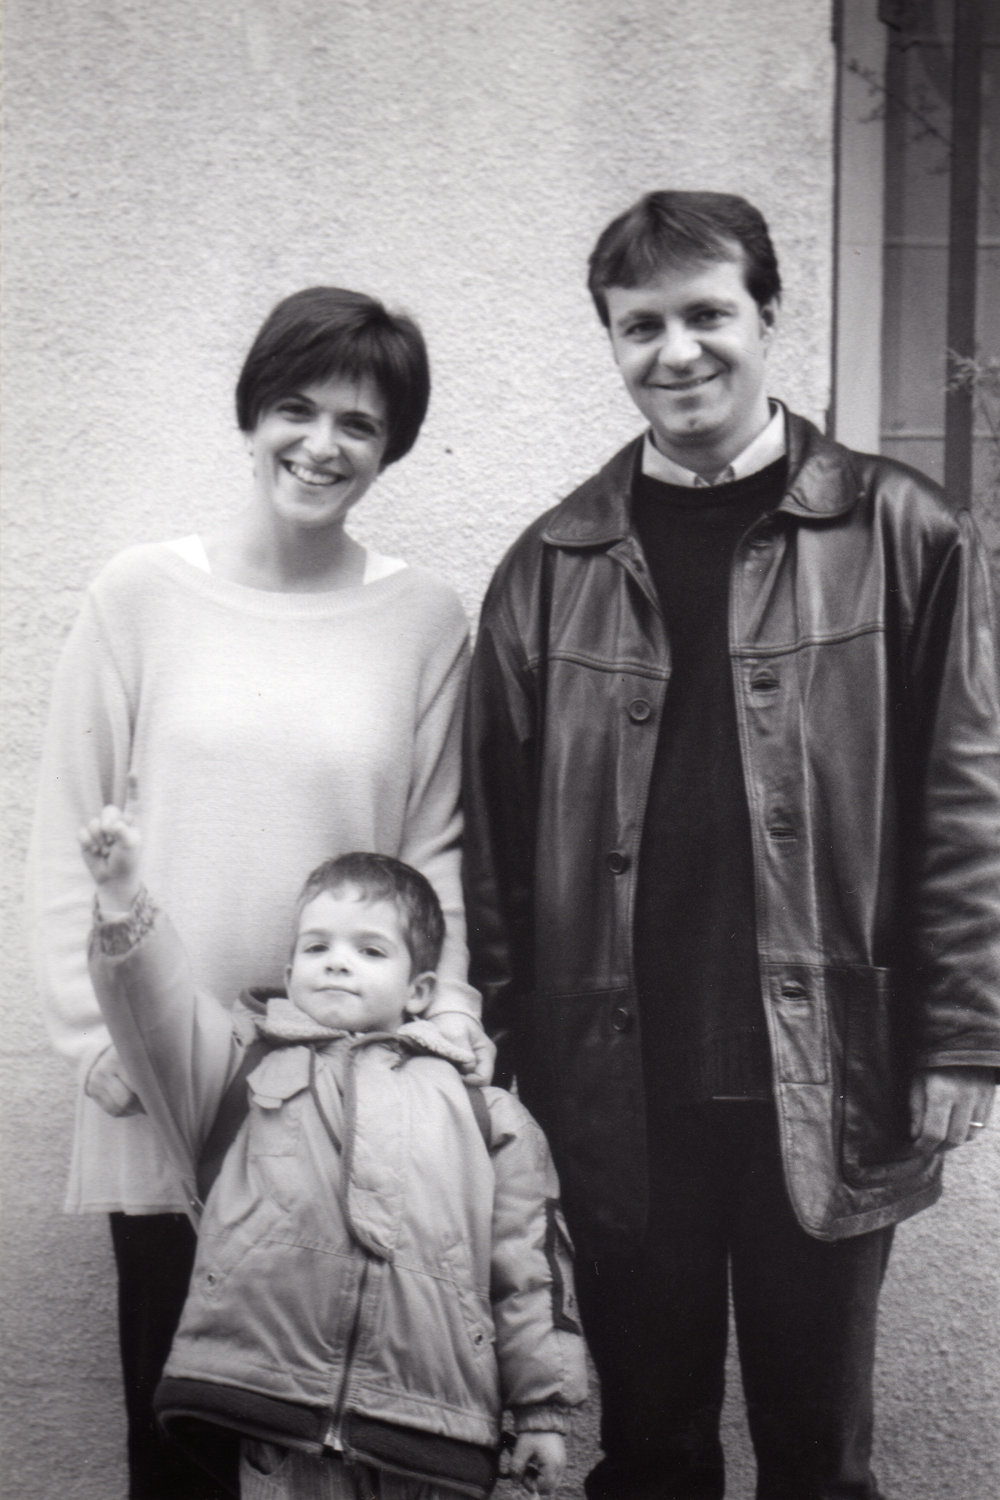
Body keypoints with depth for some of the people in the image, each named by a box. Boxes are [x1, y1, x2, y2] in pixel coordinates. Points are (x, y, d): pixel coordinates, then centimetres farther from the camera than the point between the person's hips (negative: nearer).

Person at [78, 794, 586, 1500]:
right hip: (276, 1400, 0)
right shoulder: (256, 1061, 17)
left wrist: (542, 1405, 11)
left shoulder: (479, 1106, 16)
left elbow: (528, 1259, 14)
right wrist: (122, 894, -13)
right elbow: (164, 1010, 1)